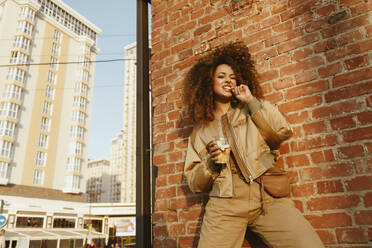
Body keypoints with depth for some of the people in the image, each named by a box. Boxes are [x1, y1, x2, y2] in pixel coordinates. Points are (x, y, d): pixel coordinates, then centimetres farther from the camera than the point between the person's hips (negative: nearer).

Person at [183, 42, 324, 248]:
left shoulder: (252, 109, 17)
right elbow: (194, 184, 14)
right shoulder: (200, 130, 15)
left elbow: (283, 132, -3)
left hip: (268, 198, 0)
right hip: (225, 204, 1)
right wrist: (210, 161, -5)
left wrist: (251, 101, 0)